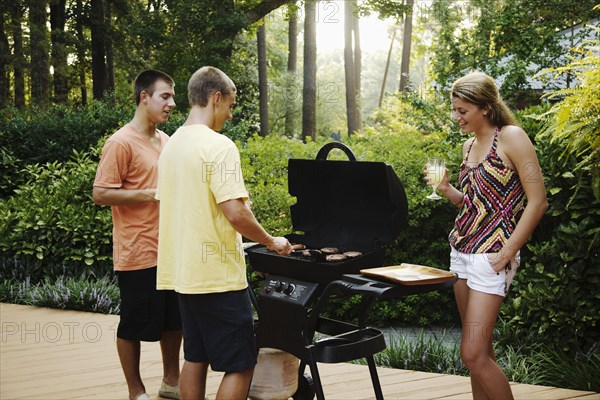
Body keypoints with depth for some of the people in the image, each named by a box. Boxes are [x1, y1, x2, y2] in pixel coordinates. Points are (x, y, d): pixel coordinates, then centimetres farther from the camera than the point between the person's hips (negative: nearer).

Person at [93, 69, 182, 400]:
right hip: (138, 252, -8)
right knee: (134, 324, 4)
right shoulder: (121, 143, -12)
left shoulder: (166, 141, 12)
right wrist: (152, 194, -20)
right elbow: (100, 194, -16)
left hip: (170, 249, 8)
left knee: (173, 319, 16)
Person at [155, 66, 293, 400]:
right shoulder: (219, 146, -16)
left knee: (195, 359, 16)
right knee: (240, 366, -1)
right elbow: (235, 213, -23)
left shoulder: (172, 145, 11)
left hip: (183, 272, 9)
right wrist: (271, 242, -7)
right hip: (218, 274, -9)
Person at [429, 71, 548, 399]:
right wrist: (447, 190, 2)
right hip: (461, 249, 8)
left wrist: (507, 253, -17)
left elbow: (537, 201, -14)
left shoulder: (511, 137, -11)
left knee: (473, 354, -12)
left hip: (490, 256, -8)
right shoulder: (469, 145, 13)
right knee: (479, 350, 10)